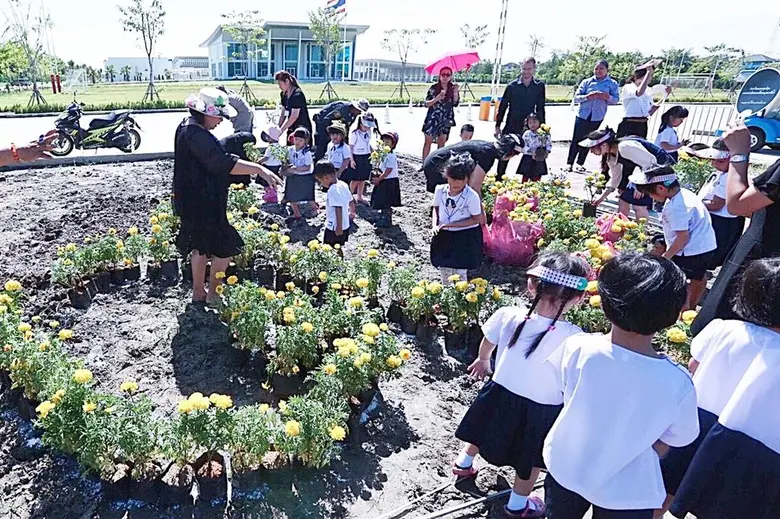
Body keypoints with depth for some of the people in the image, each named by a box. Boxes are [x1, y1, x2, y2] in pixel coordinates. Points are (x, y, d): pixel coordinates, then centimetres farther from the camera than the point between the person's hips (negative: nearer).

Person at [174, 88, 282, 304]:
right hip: (201, 204, -11)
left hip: (193, 202, 11)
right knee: (225, 247, 0)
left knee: (201, 246, 20)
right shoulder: (196, 136, -24)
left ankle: (198, 293, 31)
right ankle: (213, 294, 12)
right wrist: (259, 169, -34)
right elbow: (224, 163, -34)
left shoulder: (186, 127, 10)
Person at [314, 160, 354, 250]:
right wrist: (351, 212, 32)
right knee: (338, 249, 20)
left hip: (334, 228, -9)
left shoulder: (333, 190, -22)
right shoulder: (343, 185, 4)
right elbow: (351, 202, 13)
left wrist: (339, 227, -21)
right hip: (345, 225, 9)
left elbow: (338, 209, -25)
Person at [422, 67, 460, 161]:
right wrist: (437, 98, -21)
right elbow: (426, 104, -6)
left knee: (441, 143, 6)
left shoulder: (453, 88, 3)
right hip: (432, 118, -2)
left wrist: (456, 92, -20)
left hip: (445, 120, 2)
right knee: (428, 142, 1)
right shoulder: (434, 88, -4)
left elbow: (456, 103, -5)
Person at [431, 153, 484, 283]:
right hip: (443, 236, 4)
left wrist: (450, 224, -22)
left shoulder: (472, 196, -22)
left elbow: (476, 219, -15)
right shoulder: (440, 190, -9)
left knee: (460, 273, 4)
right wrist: (435, 224, -11)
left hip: (465, 238, -4)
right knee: (444, 270, 17)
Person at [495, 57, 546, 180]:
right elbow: (502, 106, 1)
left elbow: (540, 108, 8)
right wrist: (497, 126, 0)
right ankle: (499, 178, 13)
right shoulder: (512, 85, -3)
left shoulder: (539, 86, 1)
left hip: (529, 128, 1)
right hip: (511, 127, -1)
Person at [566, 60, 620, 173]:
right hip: (583, 116, -1)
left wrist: (607, 97, -20)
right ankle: (569, 163, 7)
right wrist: (587, 97, -20)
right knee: (576, 140, -1)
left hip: (597, 118, 1)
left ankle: (580, 163, 21)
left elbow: (616, 99, 0)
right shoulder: (587, 82, 2)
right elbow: (576, 97, -2)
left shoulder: (612, 84, 3)